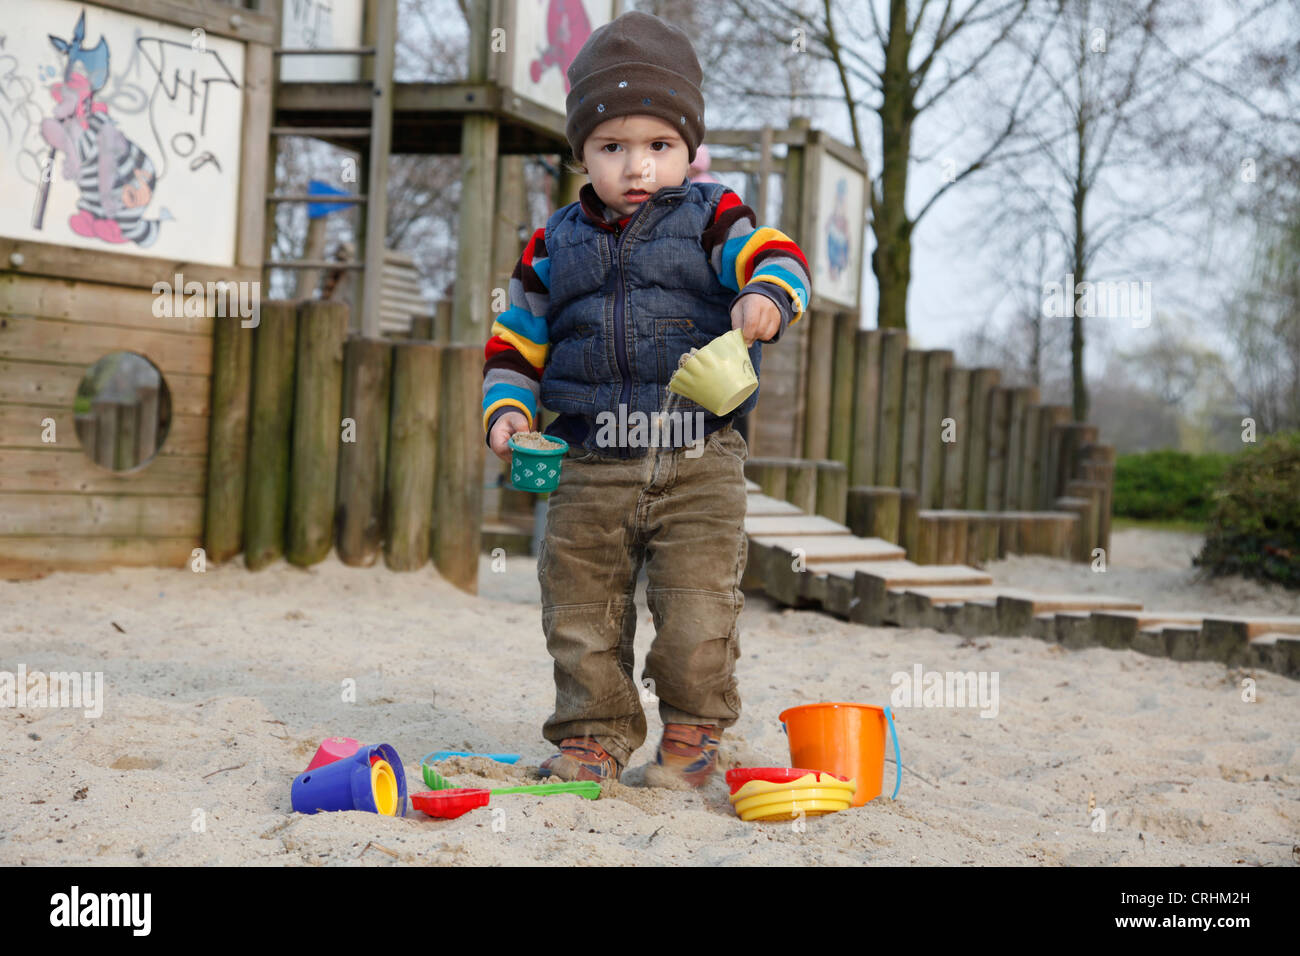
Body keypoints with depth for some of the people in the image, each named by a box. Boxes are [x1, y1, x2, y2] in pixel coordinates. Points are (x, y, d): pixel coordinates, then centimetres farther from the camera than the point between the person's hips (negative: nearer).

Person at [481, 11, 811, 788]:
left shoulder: (710, 219, 5)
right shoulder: (556, 246, 12)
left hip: (699, 466, -2)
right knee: (581, 608, 5)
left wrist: (768, 295, -34)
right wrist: (509, 410, 1)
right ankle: (595, 732, 21)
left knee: (697, 606, -3)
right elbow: (518, 341, 17)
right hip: (590, 467, 3)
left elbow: (774, 258, -11)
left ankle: (694, 730, 16)